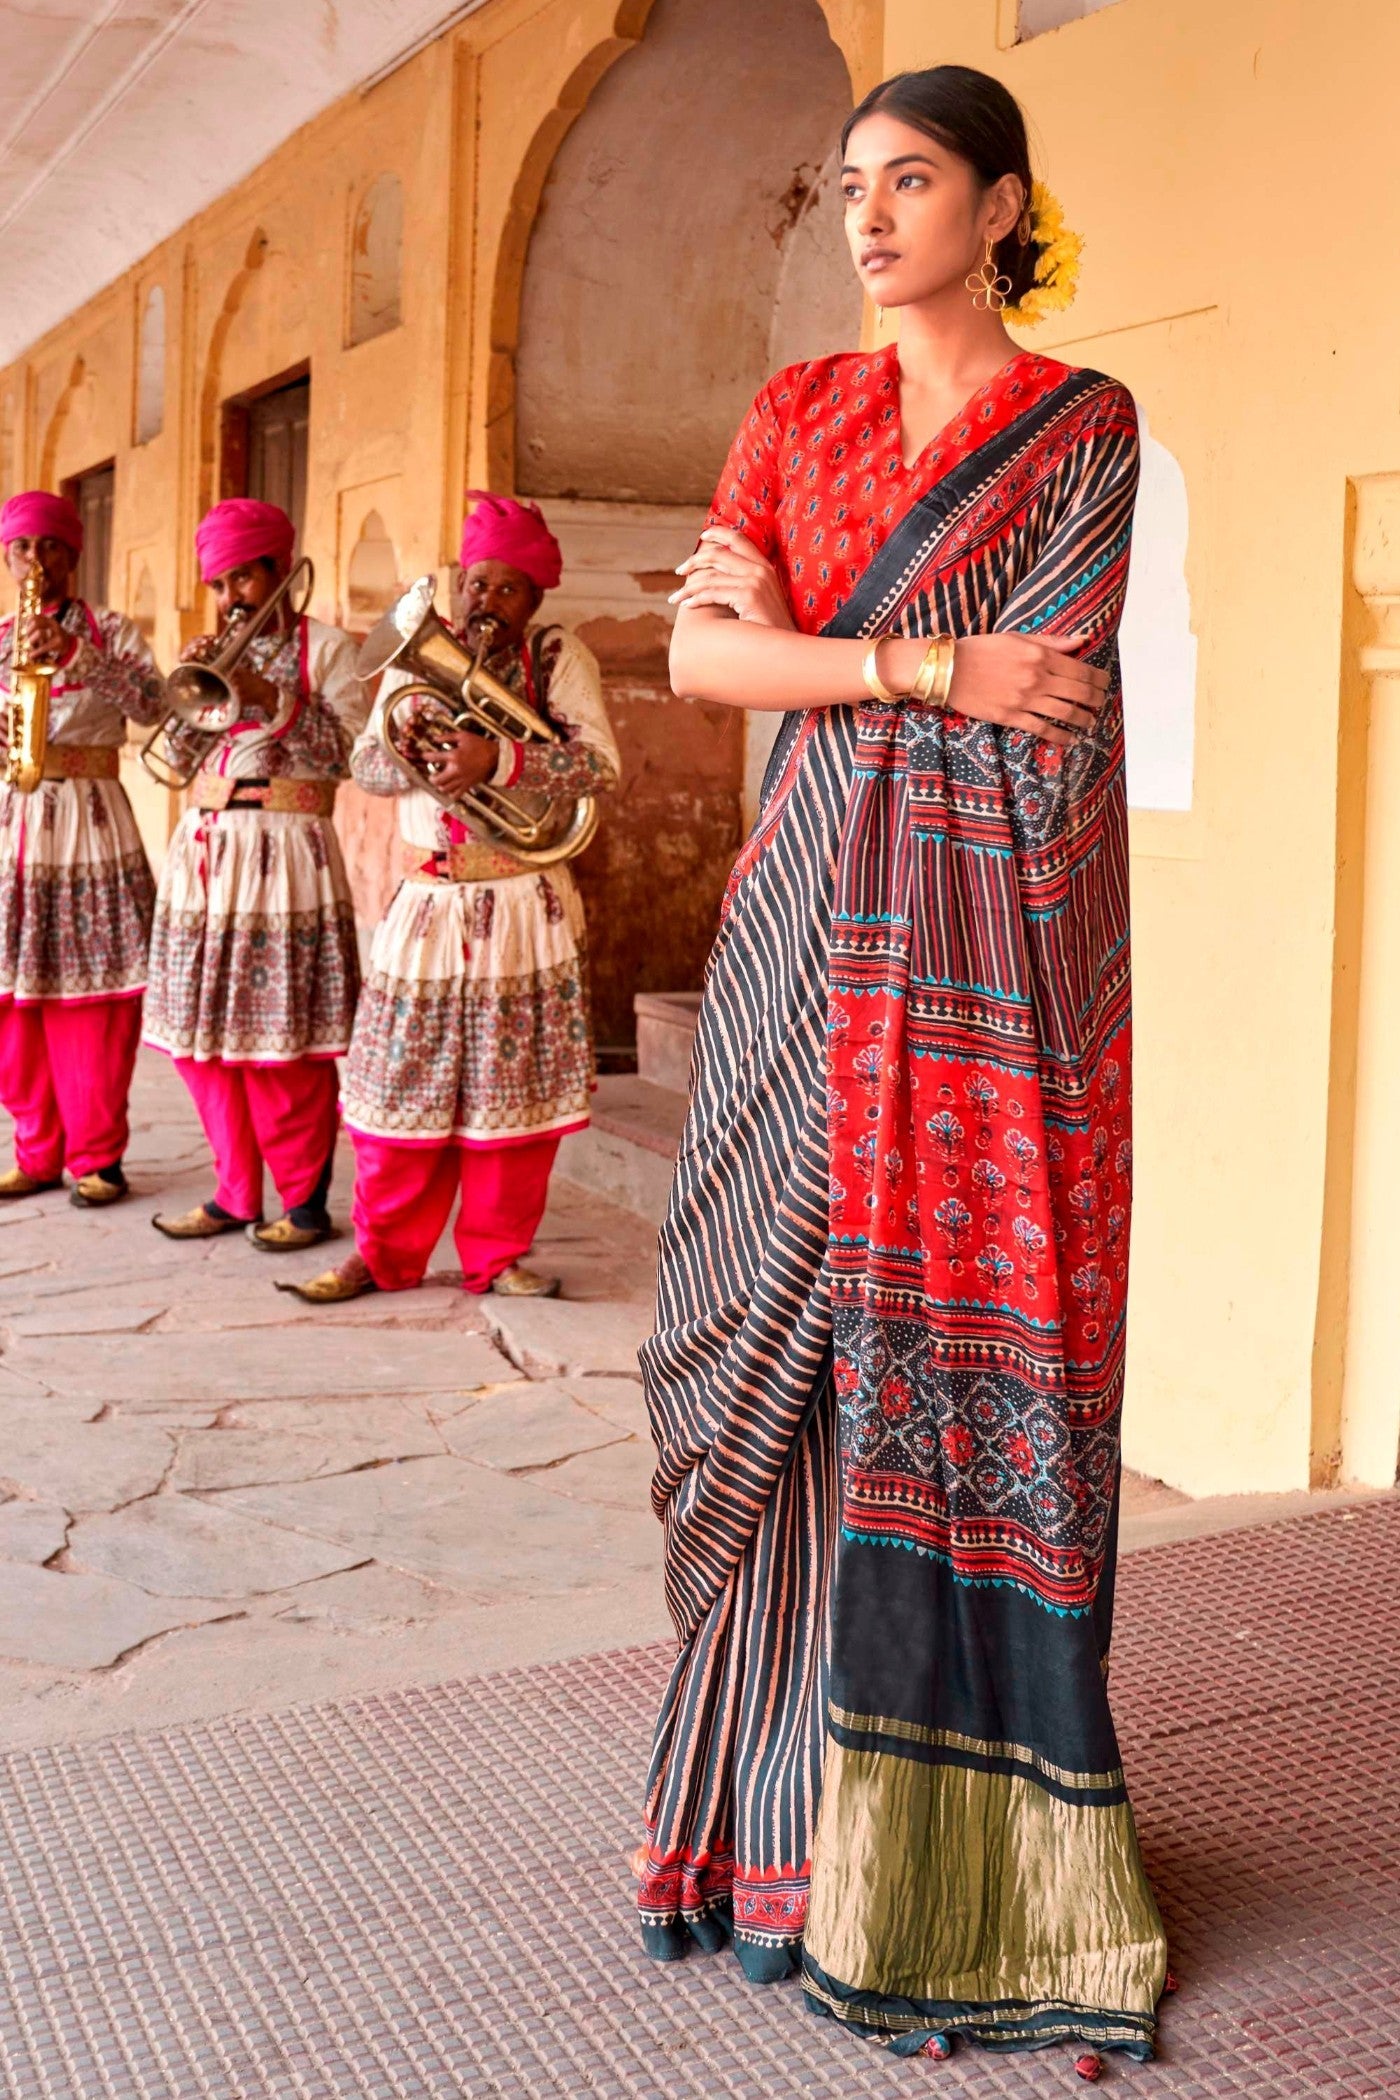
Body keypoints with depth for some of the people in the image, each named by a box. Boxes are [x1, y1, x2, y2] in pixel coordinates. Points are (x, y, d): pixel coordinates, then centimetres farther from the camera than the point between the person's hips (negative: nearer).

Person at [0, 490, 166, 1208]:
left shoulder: (110, 631, 4)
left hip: (88, 820, -3)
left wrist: (76, 653, -25)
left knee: (93, 1001, -4)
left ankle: (97, 1156, 5)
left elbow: (152, 703, -13)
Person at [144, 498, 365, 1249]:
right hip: (204, 846, 6)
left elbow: (345, 751, -9)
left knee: (280, 1038, -6)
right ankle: (235, 1193, 17)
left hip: (284, 851, -6)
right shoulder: (219, 652, 18)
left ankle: (306, 1201, 5)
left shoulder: (325, 646, 1)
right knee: (203, 1030, 6)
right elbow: (179, 755, 12)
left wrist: (268, 697, -16)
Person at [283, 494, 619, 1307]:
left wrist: (498, 759, -25)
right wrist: (422, 758, -19)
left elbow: (601, 764, -14)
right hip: (428, 900, 2)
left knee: (514, 1085, 1)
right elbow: (366, 763, 3)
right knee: (404, 1080, 2)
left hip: (525, 905, -2)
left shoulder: (558, 655, 0)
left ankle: (498, 1253, 15)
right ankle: (386, 1253, 14)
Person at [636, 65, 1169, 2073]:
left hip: (997, 944, -3)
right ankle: (797, 1808, 17)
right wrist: (930, 664, -11)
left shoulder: (1086, 430, 3)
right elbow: (696, 654, 0)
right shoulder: (800, 407, 13)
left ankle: (974, 1842, 11)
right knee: (805, 1346, 4)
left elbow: (1044, 706, -11)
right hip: (817, 930, 4)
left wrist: (797, 627, -4)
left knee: (982, 1354, -2)